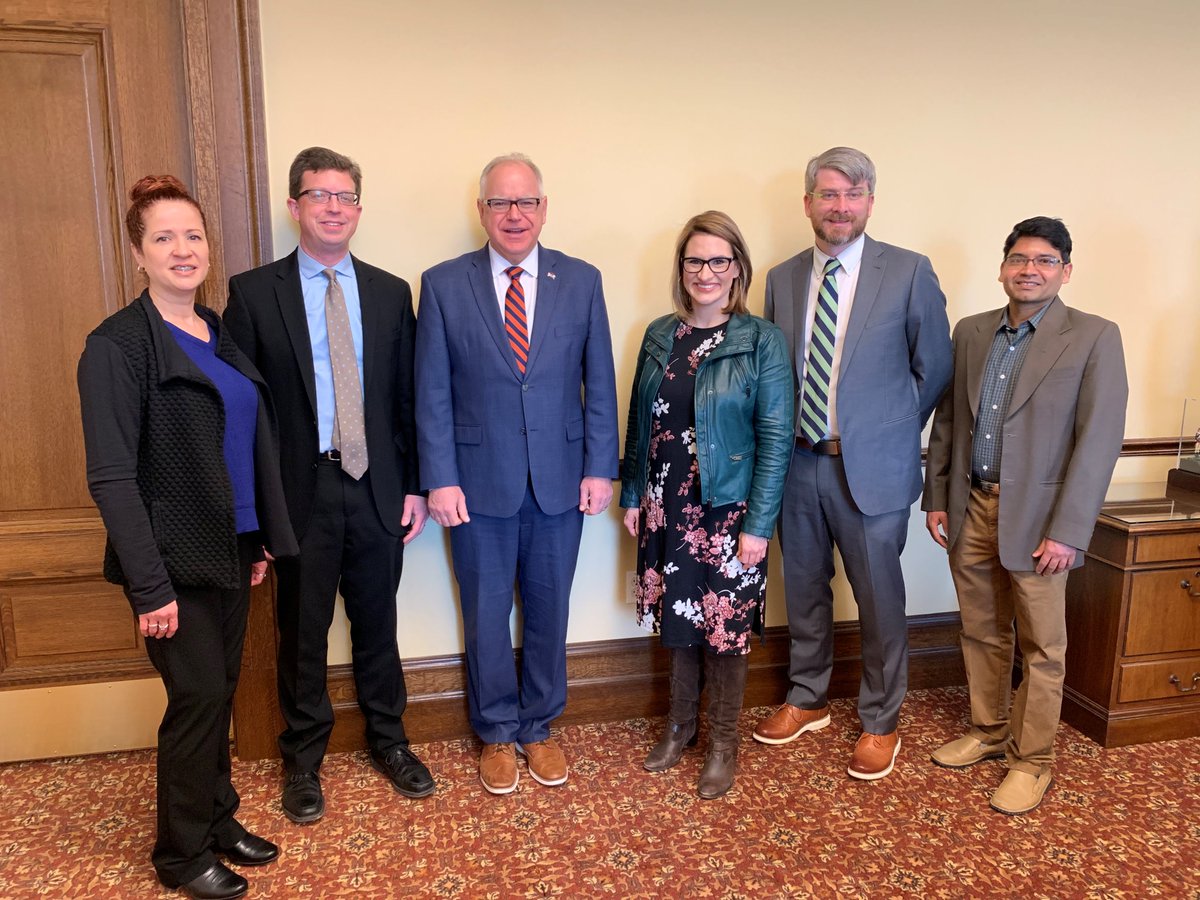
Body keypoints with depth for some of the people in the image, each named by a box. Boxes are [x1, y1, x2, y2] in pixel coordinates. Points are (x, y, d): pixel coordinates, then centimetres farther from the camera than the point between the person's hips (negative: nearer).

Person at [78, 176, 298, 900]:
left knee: (221, 689, 15)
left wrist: (261, 540, 11)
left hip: (231, 548, 6)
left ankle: (217, 816, 34)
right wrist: (151, 587, -18)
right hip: (174, 560, -6)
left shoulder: (221, 336, 10)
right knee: (199, 695, 2)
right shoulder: (117, 345, -12)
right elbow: (112, 478, -16)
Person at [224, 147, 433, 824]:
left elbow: (408, 398, 7)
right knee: (302, 629, 11)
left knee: (378, 622, 14)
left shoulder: (391, 293, 6)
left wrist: (415, 485, 3)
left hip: (376, 487, 2)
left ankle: (388, 739, 34)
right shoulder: (254, 291, -1)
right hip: (299, 490, -2)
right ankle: (304, 757, 31)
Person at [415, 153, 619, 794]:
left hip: (561, 481, 1)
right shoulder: (443, 285, -2)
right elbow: (432, 393, -3)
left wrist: (600, 468, -3)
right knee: (486, 615, 12)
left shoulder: (581, 281, 2)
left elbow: (599, 383, 2)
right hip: (479, 483, -1)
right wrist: (440, 479, -8)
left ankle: (539, 726, 35)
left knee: (548, 611, 14)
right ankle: (497, 733, 33)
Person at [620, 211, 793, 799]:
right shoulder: (659, 335, 5)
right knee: (678, 619, 15)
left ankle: (723, 742, 28)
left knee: (726, 626, 8)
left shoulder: (761, 340, -8)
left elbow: (776, 437, -10)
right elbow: (640, 421, 9)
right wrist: (631, 496, 7)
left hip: (729, 510, -4)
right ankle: (680, 724, 37)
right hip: (667, 507, 4)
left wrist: (758, 525, -14)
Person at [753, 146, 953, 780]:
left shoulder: (909, 273, -5)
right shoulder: (781, 279, 6)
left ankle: (880, 722, 28)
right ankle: (808, 699, 37)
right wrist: (780, 439, 3)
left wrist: (892, 434, 1)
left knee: (879, 598, 8)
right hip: (797, 462, 4)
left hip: (872, 467, -3)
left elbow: (934, 369, 1)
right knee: (803, 590, 16)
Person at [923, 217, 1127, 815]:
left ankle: (1031, 760, 23)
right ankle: (987, 732, 34)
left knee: (1042, 647, 8)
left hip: (1037, 517, -4)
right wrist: (936, 497, 7)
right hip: (971, 508, 4)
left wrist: (1068, 532, -16)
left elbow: (1100, 441, -11)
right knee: (981, 633, 16)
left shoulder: (1094, 338, -7)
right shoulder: (970, 333, 7)